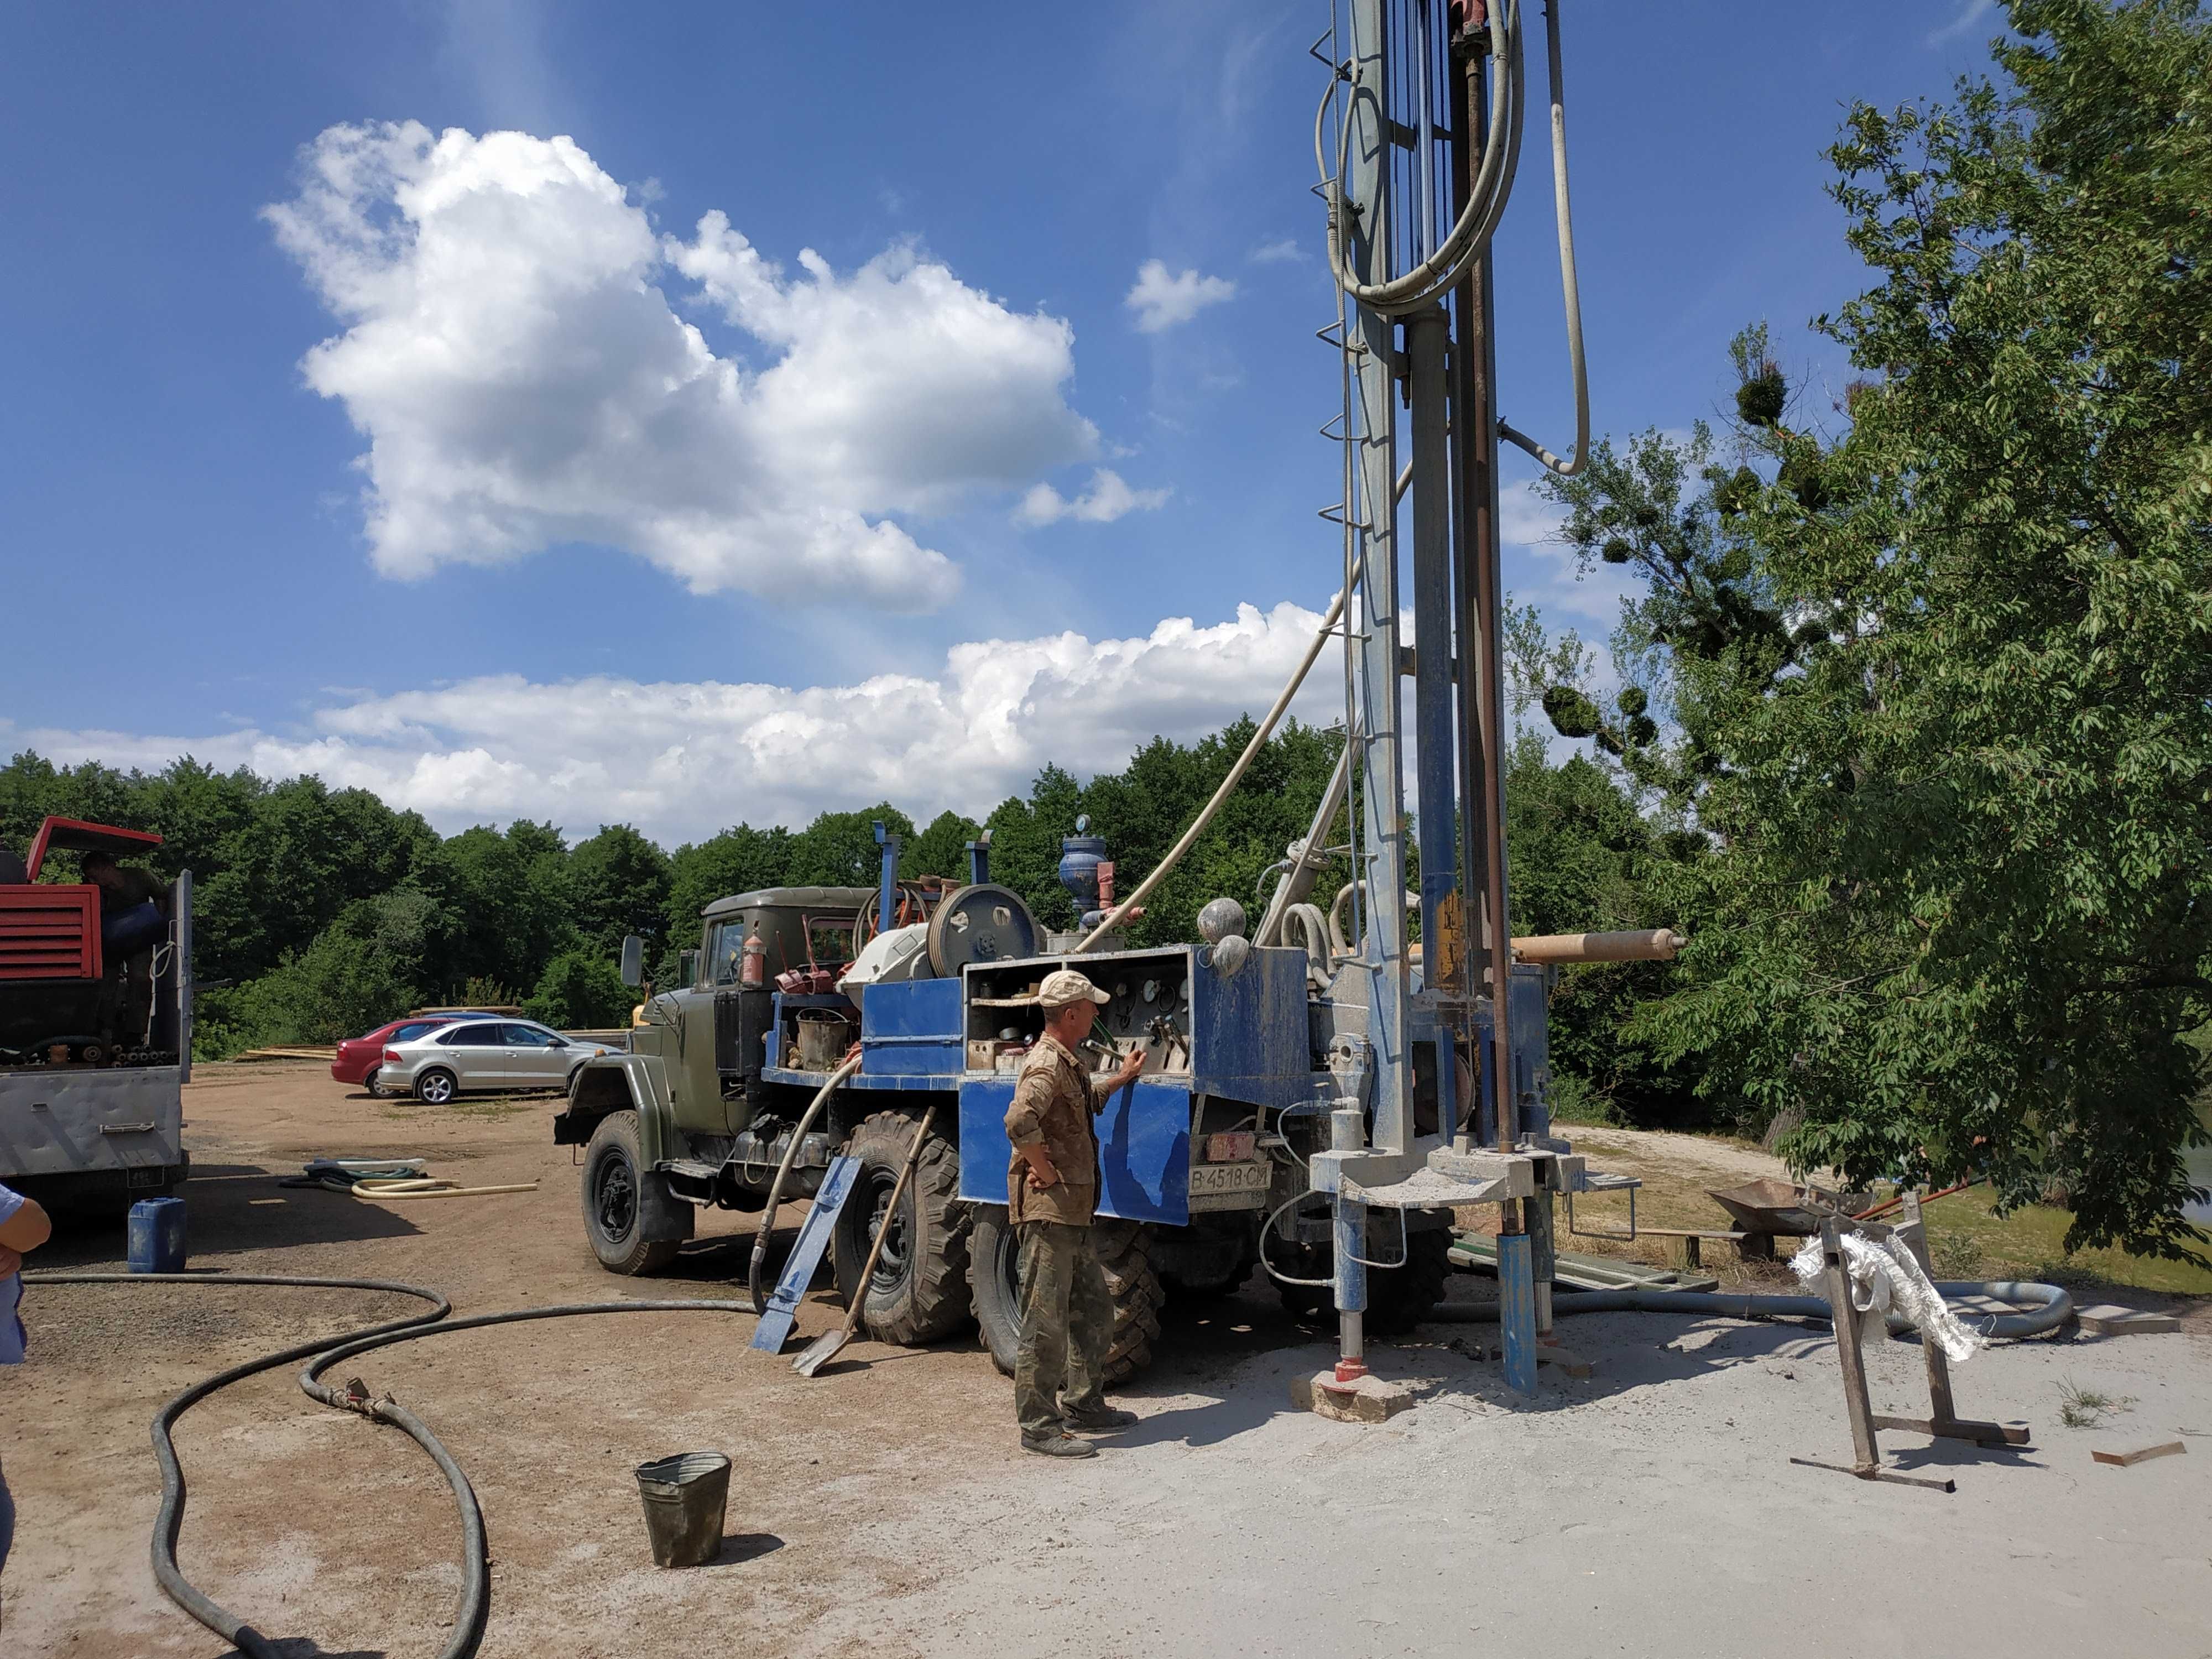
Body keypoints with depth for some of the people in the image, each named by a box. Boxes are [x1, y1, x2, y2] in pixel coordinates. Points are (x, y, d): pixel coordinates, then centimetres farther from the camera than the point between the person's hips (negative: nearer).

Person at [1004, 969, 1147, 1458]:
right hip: (1047, 1211, -11)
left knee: (1094, 1311, 18)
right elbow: (1019, 1123, -34)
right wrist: (1046, 1172, -24)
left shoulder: (1069, 1064, 17)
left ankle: (1083, 1403, 32)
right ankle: (1039, 1426, 4)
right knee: (1046, 1321, -4)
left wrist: (1121, 1079, 44)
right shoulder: (1046, 1065, -18)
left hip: (1073, 1214, 11)